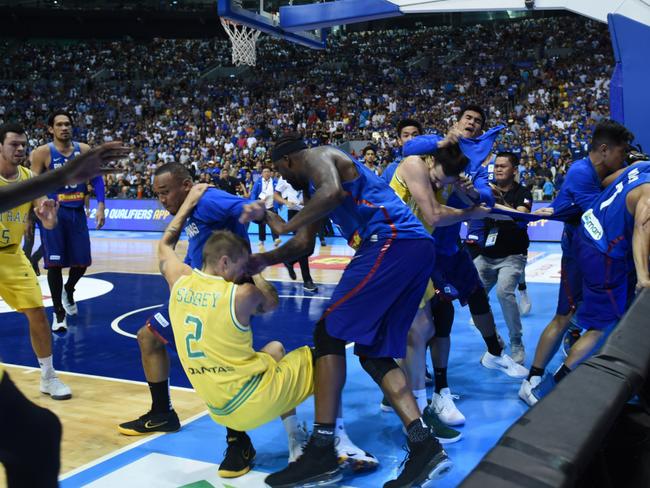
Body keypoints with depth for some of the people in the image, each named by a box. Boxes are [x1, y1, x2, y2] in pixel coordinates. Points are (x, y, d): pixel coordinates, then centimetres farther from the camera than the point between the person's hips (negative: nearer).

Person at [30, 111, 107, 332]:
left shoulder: (84, 150, 2)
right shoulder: (42, 153, -8)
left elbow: (96, 178, 6)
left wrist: (101, 205, -4)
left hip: (77, 212, 4)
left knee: (82, 261, 6)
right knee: (55, 263, -4)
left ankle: (68, 291, 38)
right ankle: (59, 313, 9)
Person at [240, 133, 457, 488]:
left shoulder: (315, 155, 3)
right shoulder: (312, 187, 32)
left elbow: (334, 192, -20)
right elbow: (303, 245, 32)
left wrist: (284, 226, -12)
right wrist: (263, 260, 22)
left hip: (394, 242, -10)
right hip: (413, 247, 10)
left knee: (329, 333, -7)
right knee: (374, 353, 10)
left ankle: (321, 453, -8)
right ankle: (425, 446, 0)